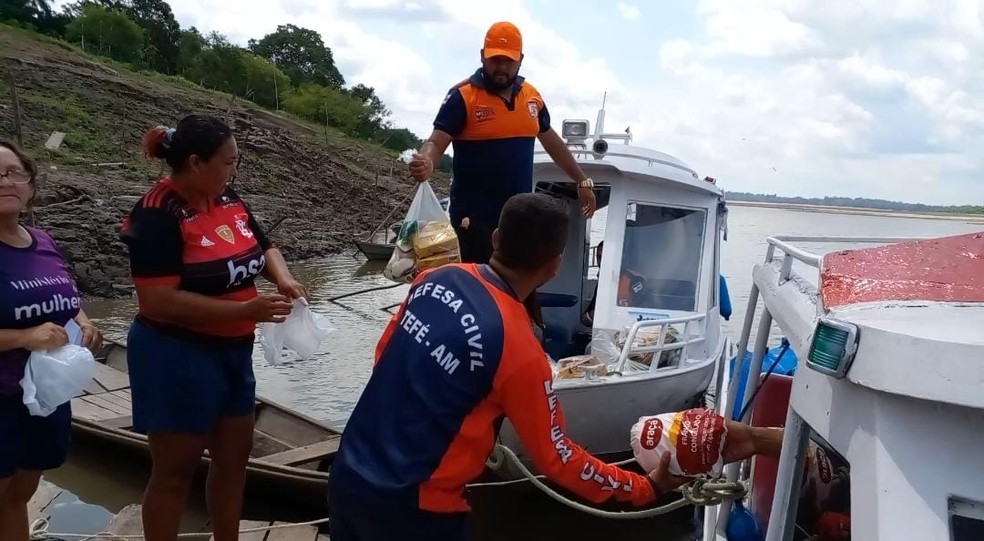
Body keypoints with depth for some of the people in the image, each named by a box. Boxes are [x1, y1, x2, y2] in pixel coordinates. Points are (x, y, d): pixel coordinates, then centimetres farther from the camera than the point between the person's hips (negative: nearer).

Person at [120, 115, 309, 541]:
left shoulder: (228, 200, 3)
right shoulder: (158, 215, -20)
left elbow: (264, 247, 16)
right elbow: (158, 300, -26)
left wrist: (284, 279, -7)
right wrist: (245, 310, -28)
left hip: (232, 351, 8)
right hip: (177, 357, -8)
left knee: (234, 455, 19)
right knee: (175, 469, 6)